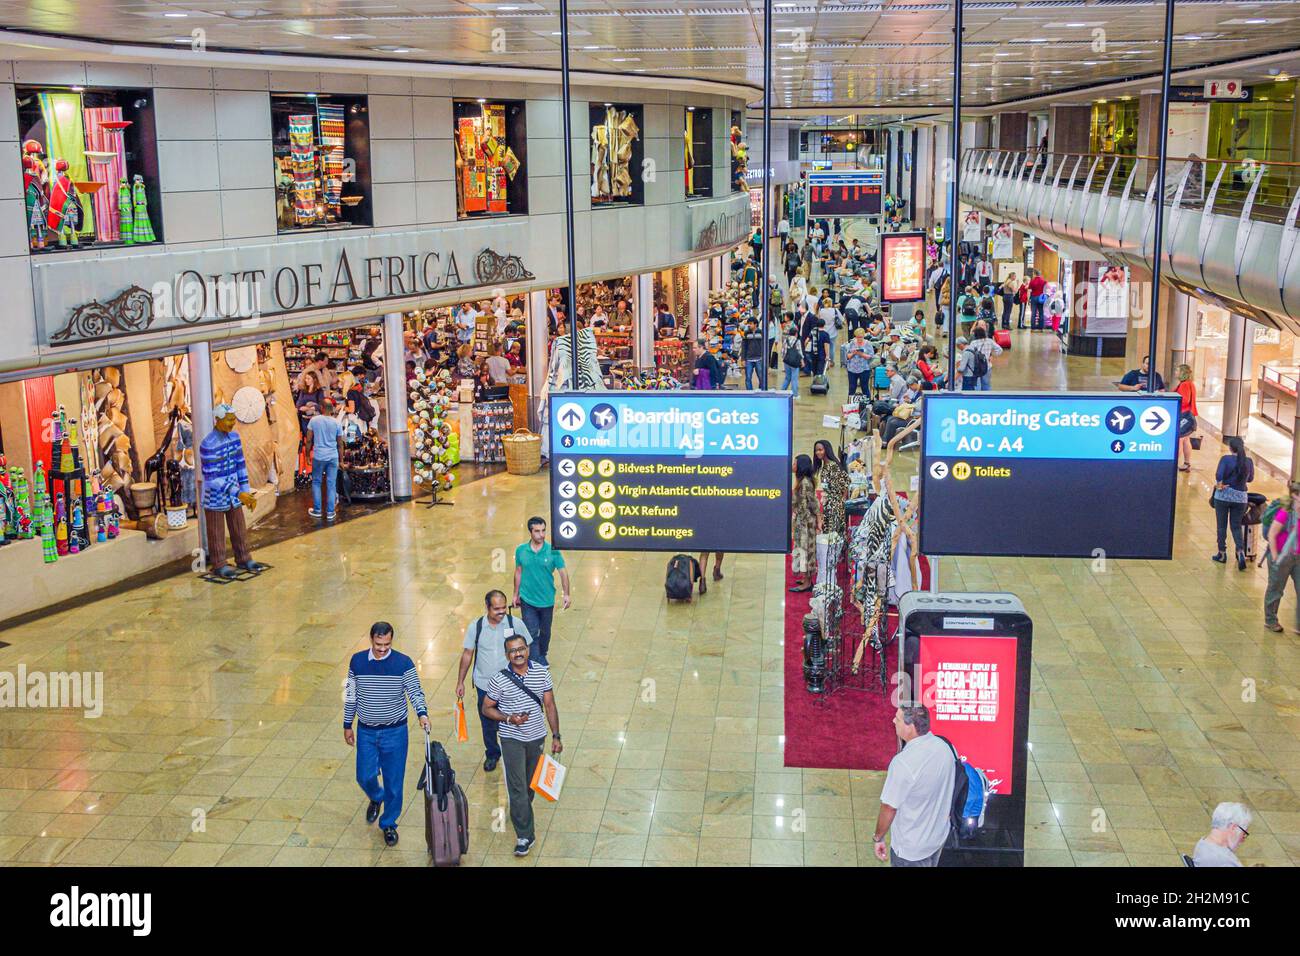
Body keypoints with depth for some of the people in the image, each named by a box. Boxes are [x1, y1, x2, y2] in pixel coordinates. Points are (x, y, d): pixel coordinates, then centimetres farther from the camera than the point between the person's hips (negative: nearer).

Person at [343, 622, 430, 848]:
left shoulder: (403, 663, -12)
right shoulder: (357, 661, -5)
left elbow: (415, 692, -13)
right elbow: (351, 695, 5)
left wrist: (422, 713, -31)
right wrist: (347, 725, 8)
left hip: (395, 732, -2)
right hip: (366, 731, 2)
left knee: (394, 781, 5)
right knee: (365, 777, 6)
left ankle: (389, 823, 25)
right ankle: (376, 798, 41)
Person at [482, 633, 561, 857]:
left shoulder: (542, 672, -6)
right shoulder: (499, 679, -13)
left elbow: (550, 705, 1)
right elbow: (486, 709, -4)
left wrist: (556, 736, 0)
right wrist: (508, 718, -20)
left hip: (537, 737, 3)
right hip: (512, 739, -3)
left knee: (530, 784, 19)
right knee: (517, 787, -6)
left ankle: (521, 815, 42)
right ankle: (525, 835, -1)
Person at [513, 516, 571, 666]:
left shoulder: (553, 551, -11)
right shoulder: (521, 551, -6)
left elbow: (563, 572, -5)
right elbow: (518, 572, 6)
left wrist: (567, 594, -10)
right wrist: (516, 595, 11)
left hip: (547, 600, 1)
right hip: (527, 599, -1)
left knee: (545, 631, 18)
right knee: (531, 632, -5)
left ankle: (542, 655, 42)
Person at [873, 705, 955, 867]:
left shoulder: (903, 763, -33)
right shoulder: (943, 746, -11)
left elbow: (889, 808, -22)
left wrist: (878, 838, -6)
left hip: (911, 848, -6)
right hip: (940, 836, 6)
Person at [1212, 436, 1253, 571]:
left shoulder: (1226, 459, -13)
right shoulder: (1249, 462, -1)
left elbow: (1218, 475, -21)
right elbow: (1250, 479, 11)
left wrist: (1220, 484, -2)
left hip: (1223, 495, -3)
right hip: (1240, 497, 3)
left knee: (1221, 525, 11)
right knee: (1236, 526, 12)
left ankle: (1222, 553, 19)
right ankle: (1241, 551, -7)